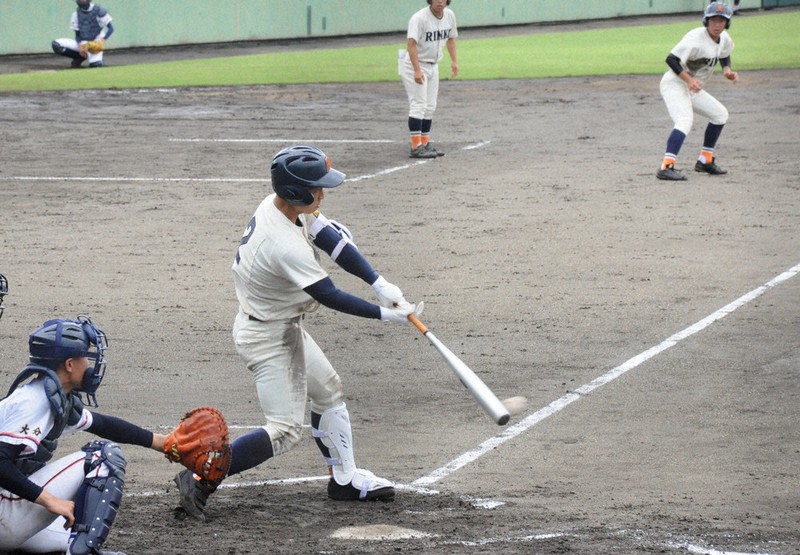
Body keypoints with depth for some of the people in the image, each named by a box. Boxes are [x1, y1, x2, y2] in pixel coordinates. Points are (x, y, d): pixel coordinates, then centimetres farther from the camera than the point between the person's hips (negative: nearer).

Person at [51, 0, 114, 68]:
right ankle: (79, 57, 2)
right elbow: (77, 34, 4)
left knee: (95, 64, -32)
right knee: (56, 45, -16)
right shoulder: (76, 14, 1)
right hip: (82, 43, 3)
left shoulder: (99, 10, -9)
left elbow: (111, 28, -9)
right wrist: (80, 46, -16)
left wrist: (102, 40, -26)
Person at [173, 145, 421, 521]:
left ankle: (345, 479, 35)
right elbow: (330, 296, -29)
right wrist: (384, 315, -20)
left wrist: (380, 284, -14)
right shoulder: (286, 246, -35)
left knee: (328, 391, 21)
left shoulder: (278, 205, -8)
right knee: (285, 430, -9)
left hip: (286, 327, 10)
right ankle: (199, 480, -5)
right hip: (267, 337, -10)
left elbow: (333, 240, -6)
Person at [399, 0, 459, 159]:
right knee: (419, 105, -13)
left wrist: (454, 61, 7)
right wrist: (417, 71, -39)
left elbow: (450, 38, 16)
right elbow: (411, 44, -32)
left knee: (430, 107, 11)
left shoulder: (449, 16, -1)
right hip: (414, 64, -8)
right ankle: (416, 147, -13)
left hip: (433, 66, 8)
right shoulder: (419, 18, -24)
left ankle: (425, 144, 20)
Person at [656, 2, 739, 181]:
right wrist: (689, 79, -37)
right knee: (685, 120, -29)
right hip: (674, 84, -9)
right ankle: (666, 167, -40)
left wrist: (727, 70, 2)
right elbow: (671, 59, -29)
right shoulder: (696, 38, -24)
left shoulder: (724, 39, 2)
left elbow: (724, 56, 23)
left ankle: (705, 160, 25)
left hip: (692, 87, 9)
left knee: (720, 114, 15)